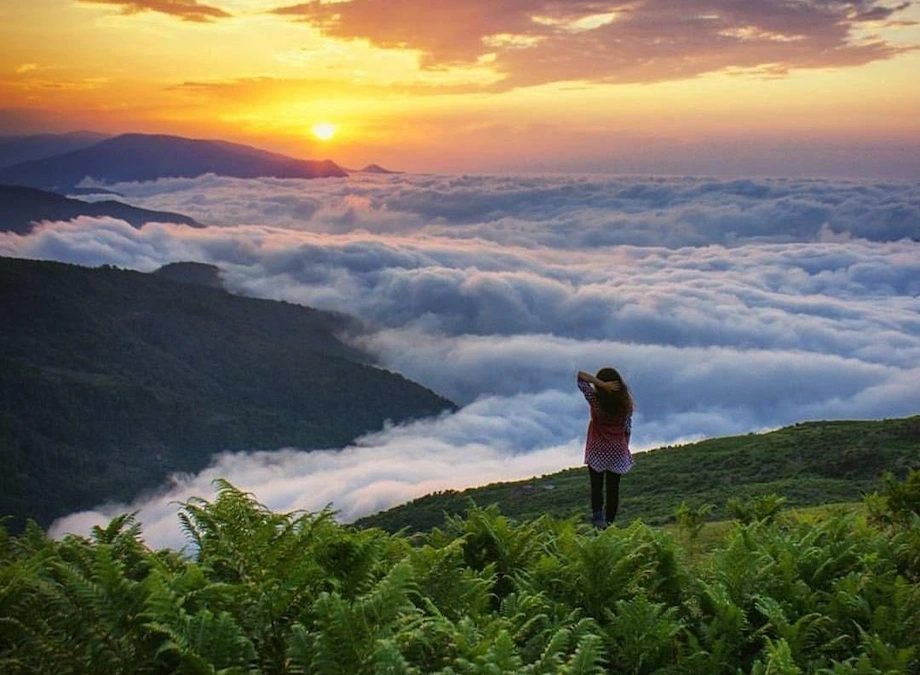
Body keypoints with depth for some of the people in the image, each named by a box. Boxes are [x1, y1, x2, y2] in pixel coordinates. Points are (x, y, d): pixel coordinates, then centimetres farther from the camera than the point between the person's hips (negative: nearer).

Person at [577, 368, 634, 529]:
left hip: (597, 452, -2)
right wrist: (625, 448, 12)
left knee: (597, 487, 8)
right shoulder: (625, 403, -8)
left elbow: (580, 377, -16)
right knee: (613, 489, 12)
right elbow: (627, 429, 0)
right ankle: (609, 523, 17)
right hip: (618, 453, 2)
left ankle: (598, 518, -11)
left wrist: (601, 384, -23)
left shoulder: (596, 401, -16)